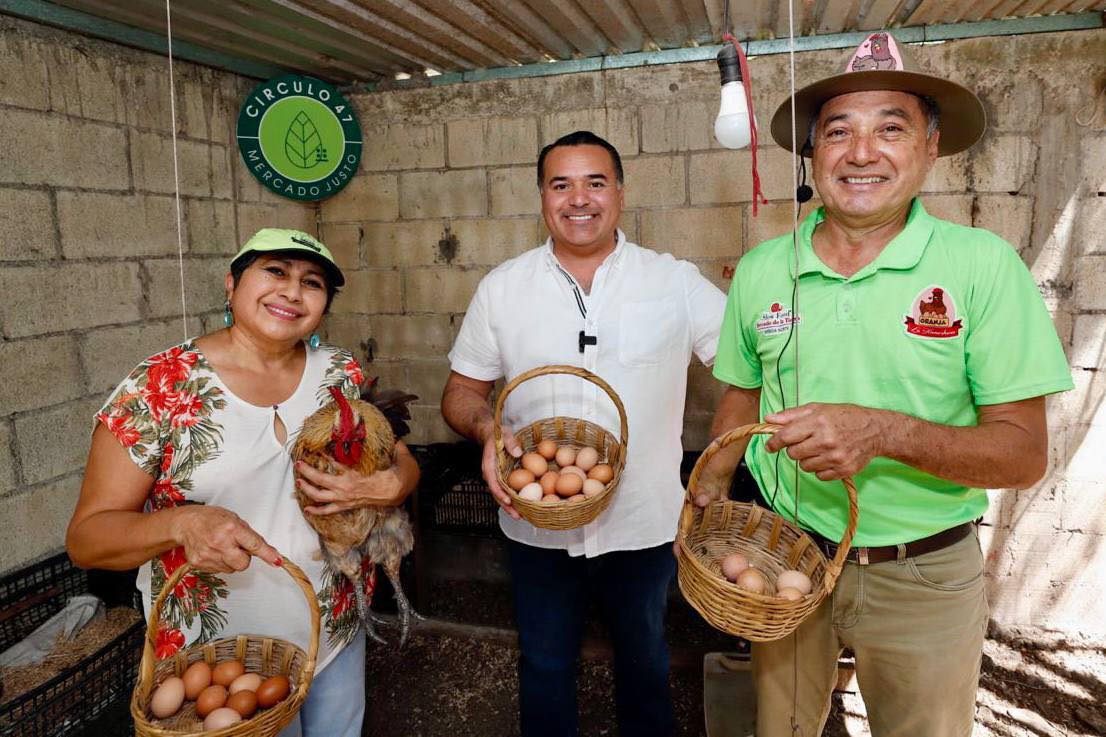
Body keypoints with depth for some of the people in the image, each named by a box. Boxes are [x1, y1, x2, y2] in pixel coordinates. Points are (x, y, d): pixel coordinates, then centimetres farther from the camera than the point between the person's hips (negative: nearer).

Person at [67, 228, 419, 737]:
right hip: (218, 663, -4)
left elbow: (402, 461, 4)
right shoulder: (160, 387, -14)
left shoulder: (341, 375, -3)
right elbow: (86, 537, -12)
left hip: (338, 636, 4)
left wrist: (389, 485, -20)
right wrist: (182, 523, -32)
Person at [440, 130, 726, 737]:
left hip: (645, 524, 0)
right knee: (544, 667, 21)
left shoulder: (676, 282, -6)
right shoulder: (501, 287, -2)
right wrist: (487, 429, -19)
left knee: (644, 664, 23)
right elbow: (462, 391, 3)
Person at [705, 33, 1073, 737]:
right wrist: (707, 501, -3)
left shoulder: (983, 264, -13)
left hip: (925, 576, -2)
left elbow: (1025, 454, -14)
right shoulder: (760, 270, -4)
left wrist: (886, 432, -31)